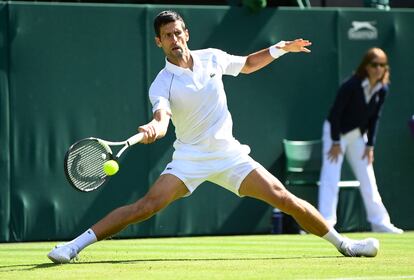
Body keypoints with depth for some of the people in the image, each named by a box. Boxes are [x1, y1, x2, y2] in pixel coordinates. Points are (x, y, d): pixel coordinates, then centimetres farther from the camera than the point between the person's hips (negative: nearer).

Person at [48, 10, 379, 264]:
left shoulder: (212, 58, 3)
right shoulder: (162, 84, -10)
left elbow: (246, 64, 23)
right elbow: (162, 118, -30)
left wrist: (279, 49, 12)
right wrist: (153, 128, -53)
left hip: (229, 153, 3)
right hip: (190, 158, -3)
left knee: (284, 198, -5)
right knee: (148, 204, -21)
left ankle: (342, 243, 9)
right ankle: (75, 245, -22)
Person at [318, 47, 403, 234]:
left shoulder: (382, 89, -6)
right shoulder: (352, 85, -24)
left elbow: (374, 118, 2)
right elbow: (335, 113, -20)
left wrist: (370, 145, -1)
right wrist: (335, 142, -19)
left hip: (358, 135, 6)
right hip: (336, 132, -6)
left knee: (368, 179, 7)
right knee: (331, 178, -13)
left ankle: (379, 222, 12)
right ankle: (326, 223, -17)